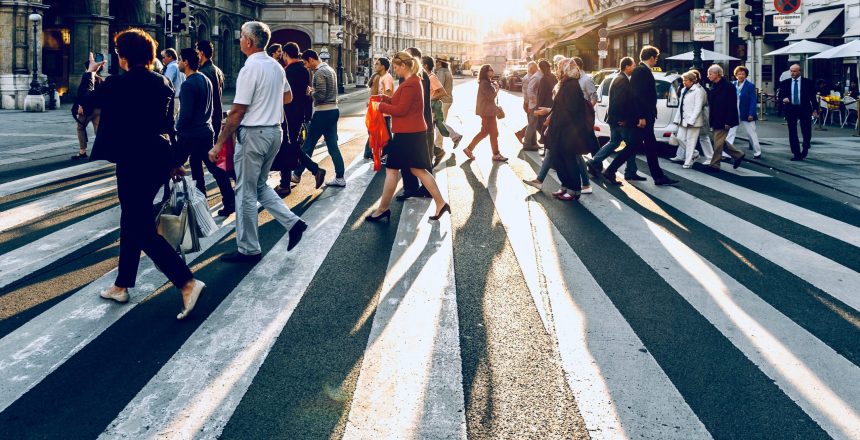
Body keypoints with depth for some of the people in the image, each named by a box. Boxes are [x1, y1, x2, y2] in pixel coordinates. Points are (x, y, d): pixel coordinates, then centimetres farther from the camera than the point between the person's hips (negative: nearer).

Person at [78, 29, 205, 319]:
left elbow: (87, 100, 6)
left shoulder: (118, 83, -12)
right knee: (131, 220, 19)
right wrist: (175, 161, 20)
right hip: (160, 158, 8)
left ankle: (188, 283, -15)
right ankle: (122, 285, 30)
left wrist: (90, 73, 24)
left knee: (142, 229, -4)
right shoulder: (163, 83, 6)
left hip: (134, 161, -8)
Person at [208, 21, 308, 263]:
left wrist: (219, 144, -14)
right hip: (275, 131, 8)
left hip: (253, 133, -8)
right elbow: (288, 97, 25)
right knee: (259, 185, 21)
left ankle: (248, 250, 10)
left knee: (246, 192, 2)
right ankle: (292, 222, 9)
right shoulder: (276, 66, 8)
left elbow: (237, 111, -18)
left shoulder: (250, 68, -16)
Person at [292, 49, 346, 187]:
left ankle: (297, 174, 13)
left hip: (323, 113, -9)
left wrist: (310, 92, -3)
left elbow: (320, 95, -21)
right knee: (333, 145, 8)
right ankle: (340, 178, 6)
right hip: (333, 110, 9)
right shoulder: (330, 70, 14)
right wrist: (313, 89, 10)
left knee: (308, 145, 2)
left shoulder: (319, 73, -14)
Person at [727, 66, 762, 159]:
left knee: (752, 133, 10)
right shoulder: (732, 84, 4)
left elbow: (753, 101, -9)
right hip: (733, 113, 3)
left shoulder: (750, 86, -6)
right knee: (730, 133, 0)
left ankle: (757, 152, 23)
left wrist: (751, 114, -17)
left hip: (746, 114, -3)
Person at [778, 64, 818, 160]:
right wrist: (783, 99, -16)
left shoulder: (808, 82, 0)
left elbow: (813, 96, 3)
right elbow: (778, 96, 7)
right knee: (792, 133, 1)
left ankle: (804, 151, 27)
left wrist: (815, 109, 0)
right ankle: (796, 153, 8)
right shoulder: (785, 83, 4)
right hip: (791, 110, 1)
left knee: (807, 132, 5)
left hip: (804, 110, -1)